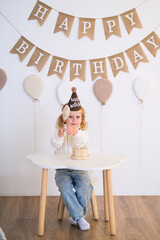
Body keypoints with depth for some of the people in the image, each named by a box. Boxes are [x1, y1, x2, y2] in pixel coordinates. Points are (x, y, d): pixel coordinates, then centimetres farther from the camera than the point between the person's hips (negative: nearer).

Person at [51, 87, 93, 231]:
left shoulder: (82, 132, 5)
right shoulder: (60, 130, 4)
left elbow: (83, 141, -20)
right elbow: (55, 144, -17)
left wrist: (75, 133, -42)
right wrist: (59, 135, -40)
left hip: (80, 169, 1)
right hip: (62, 170, 0)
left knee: (84, 188, -25)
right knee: (65, 188, -28)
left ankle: (76, 216, -4)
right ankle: (79, 217, -15)